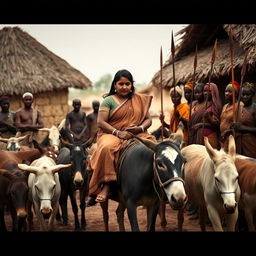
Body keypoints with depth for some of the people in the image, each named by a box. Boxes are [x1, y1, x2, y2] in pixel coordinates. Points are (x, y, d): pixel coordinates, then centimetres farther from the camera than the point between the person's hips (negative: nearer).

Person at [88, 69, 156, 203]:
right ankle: (106, 185, -34)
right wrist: (118, 132, -18)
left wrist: (141, 128, -8)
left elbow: (148, 119, 16)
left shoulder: (140, 100, 17)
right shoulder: (109, 101, 5)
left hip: (137, 135, 3)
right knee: (107, 148, -38)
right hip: (111, 134, -3)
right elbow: (100, 122, -4)